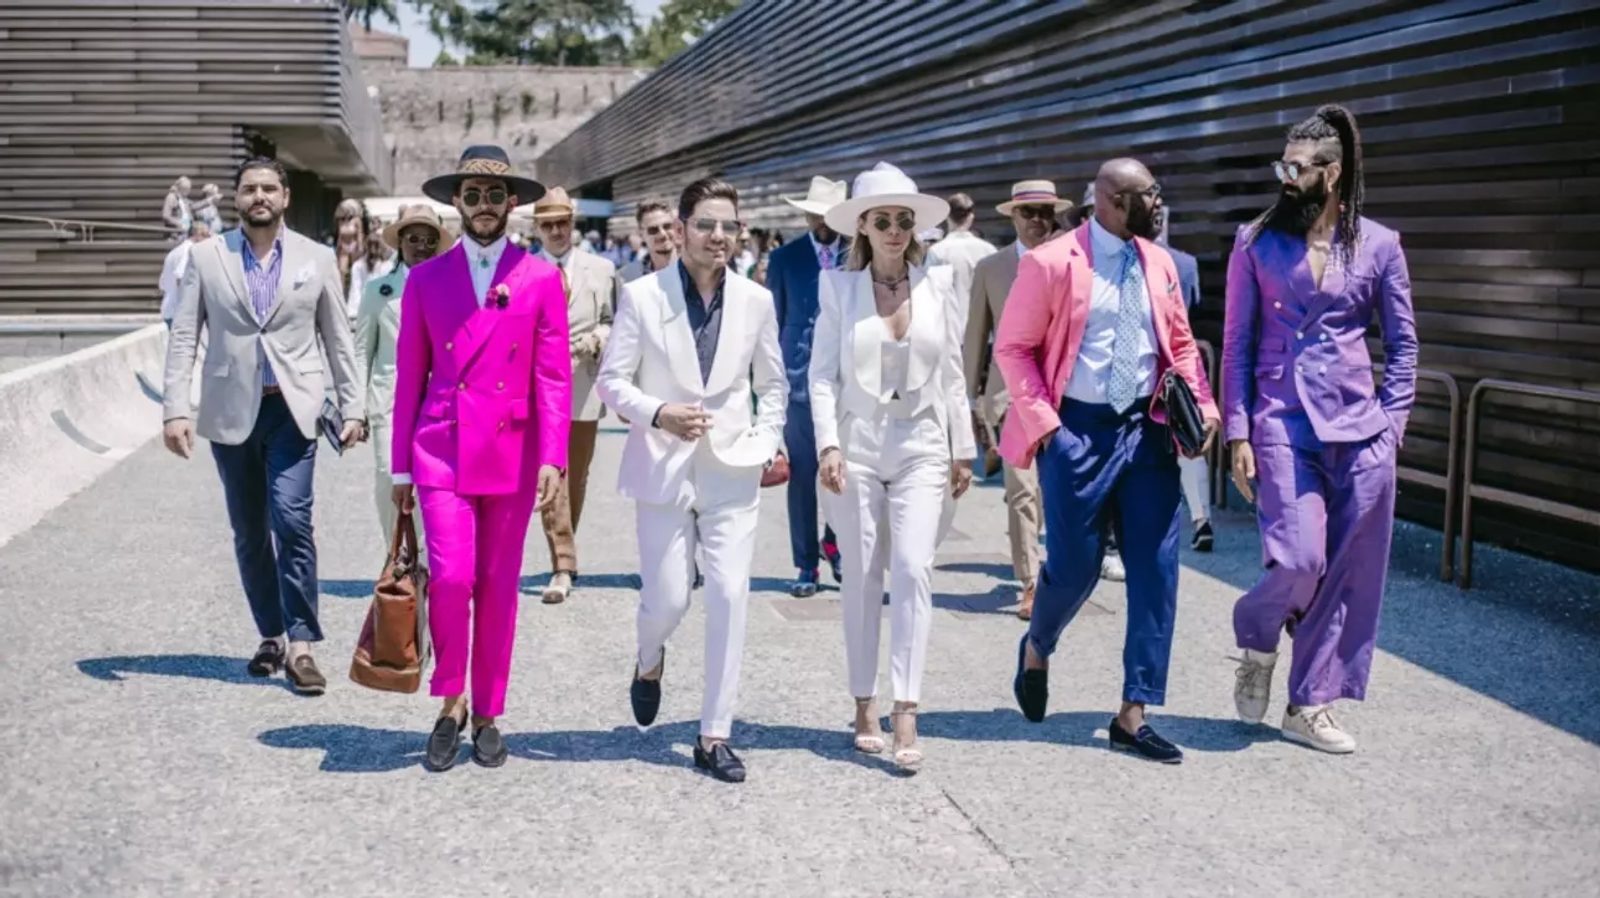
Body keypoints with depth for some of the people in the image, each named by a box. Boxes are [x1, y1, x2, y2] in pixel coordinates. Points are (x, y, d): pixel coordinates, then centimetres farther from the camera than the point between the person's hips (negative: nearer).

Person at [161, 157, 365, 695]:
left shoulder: (316, 259, 5)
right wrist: (176, 409, -8)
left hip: (292, 409, -2)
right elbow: (183, 337, 1)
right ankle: (272, 635, 24)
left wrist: (352, 407, 2)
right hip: (231, 412, 2)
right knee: (249, 534, 10)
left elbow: (338, 339, 8)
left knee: (292, 521, -15)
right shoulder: (206, 257, 4)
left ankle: (300, 646, -10)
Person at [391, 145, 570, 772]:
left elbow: (554, 375, 0)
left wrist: (552, 458, -10)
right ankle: (451, 703, 10)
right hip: (442, 451, 0)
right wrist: (401, 465, 7)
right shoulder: (426, 279, 6)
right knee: (450, 578, -12)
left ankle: (487, 715, 22)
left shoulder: (541, 278, 4)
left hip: (512, 454, 0)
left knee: (497, 587, 7)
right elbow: (408, 377, 8)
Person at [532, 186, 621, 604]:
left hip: (584, 387, 2)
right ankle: (563, 566, -7)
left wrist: (596, 339, -9)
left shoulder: (602, 269, 8)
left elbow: (614, 322, 10)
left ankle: (564, 557, 29)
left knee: (577, 476, 12)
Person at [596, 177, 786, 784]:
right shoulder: (642, 296, -3)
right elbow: (612, 380, -1)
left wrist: (766, 439, -1)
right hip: (664, 468, -2)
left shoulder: (756, 301, 3)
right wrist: (658, 413, -17)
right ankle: (650, 663, 39)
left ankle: (715, 735, 8)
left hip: (732, 471, 2)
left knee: (730, 597, -4)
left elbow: (772, 384, 14)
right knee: (667, 599, 1)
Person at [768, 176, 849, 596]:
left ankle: (835, 542, 26)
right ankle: (807, 564, 13)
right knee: (802, 475, 3)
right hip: (800, 378, 0)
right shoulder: (784, 258, 5)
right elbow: (774, 322, 8)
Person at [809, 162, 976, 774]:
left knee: (912, 569, -12)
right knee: (861, 578, 5)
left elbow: (952, 374, 8)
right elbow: (824, 373, -1)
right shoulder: (839, 287, 1)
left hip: (921, 447, 0)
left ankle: (906, 712, -10)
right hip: (857, 445, 0)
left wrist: (963, 450, 8)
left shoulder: (939, 285, 5)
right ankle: (865, 706, 16)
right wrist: (828, 444, -12)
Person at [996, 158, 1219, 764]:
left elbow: (1180, 343, 16)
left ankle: (1132, 717, 9)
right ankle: (1036, 650, 38)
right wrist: (1042, 421, -13)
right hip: (1078, 430, -5)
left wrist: (1200, 403, 1)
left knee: (1156, 572, 1)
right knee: (1074, 567, 2)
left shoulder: (1159, 263, 8)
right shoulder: (1051, 264, -8)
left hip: (1147, 429, 5)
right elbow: (1012, 347, -5)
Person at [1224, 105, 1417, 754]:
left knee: (1349, 572, 3)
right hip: (1283, 423, -2)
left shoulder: (1379, 245, 5)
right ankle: (1257, 640, 18)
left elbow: (1402, 343, 10)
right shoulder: (1257, 242, 3)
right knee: (1299, 558, -15)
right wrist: (1238, 432, -3)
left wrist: (1391, 425, 0)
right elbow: (1236, 343, 3)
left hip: (1360, 431, 2)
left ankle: (1309, 705, 17)